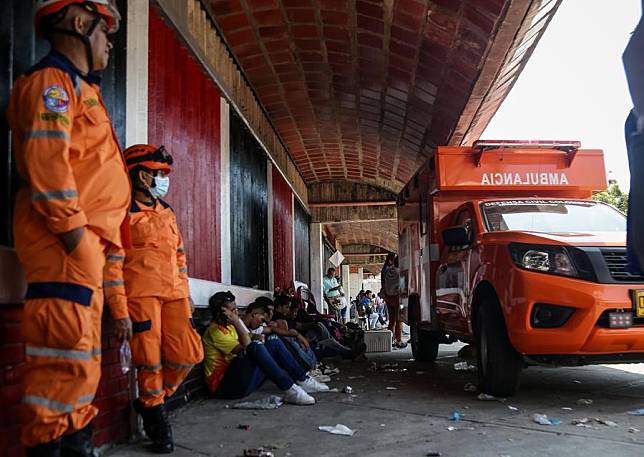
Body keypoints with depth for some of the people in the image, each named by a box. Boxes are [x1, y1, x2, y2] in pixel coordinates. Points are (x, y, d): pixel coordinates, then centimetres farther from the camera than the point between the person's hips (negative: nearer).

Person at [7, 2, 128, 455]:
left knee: (81, 360, 13)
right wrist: (73, 234, -22)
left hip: (84, 246, 10)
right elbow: (45, 159, -19)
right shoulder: (52, 79, -4)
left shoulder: (77, 87, 26)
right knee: (65, 356, -12)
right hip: (65, 243, -10)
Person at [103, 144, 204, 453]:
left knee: (188, 353, 0)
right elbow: (112, 265, -9)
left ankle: (152, 400, 23)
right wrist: (120, 312, -13)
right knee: (150, 360, -2)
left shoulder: (166, 212, 19)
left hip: (174, 294, 7)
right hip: (141, 294, -6)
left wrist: (186, 296, 19)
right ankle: (154, 416, 18)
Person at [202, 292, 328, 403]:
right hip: (224, 385, -10)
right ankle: (290, 390, -32)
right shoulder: (215, 330, -14)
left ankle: (303, 381, -1)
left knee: (274, 343, 3)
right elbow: (246, 347, -22)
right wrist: (237, 321, -20)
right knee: (255, 347, -32)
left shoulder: (229, 326, 16)